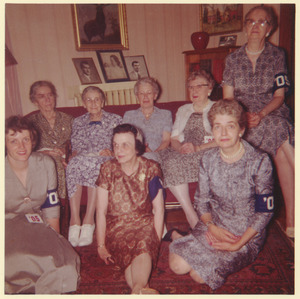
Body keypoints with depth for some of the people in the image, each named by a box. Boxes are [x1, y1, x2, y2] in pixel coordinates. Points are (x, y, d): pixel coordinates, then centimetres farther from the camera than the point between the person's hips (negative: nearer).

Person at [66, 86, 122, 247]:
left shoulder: (115, 120, 16)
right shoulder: (78, 122, 24)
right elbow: (75, 148, 17)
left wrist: (111, 152, -11)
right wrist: (73, 157, -5)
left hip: (105, 162, -2)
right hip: (81, 160, 2)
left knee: (93, 163, -37)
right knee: (74, 163, -34)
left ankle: (89, 218, -36)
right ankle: (74, 219, -34)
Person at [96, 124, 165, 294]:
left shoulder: (151, 169, -2)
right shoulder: (107, 169, -2)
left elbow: (159, 209, -3)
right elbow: (101, 211, -3)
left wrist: (156, 240, -12)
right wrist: (101, 245, -6)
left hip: (144, 224, -1)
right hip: (116, 225, 1)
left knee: (144, 247, -33)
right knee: (128, 249, -30)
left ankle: (137, 289, -47)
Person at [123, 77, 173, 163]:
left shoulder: (165, 114, 20)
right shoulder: (129, 115, 23)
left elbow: (166, 140, 6)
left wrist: (155, 152, -16)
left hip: (158, 155, 0)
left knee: (151, 157, -38)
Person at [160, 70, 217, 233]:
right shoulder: (183, 110, 26)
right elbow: (174, 138, 15)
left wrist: (198, 148, -19)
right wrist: (180, 148, -10)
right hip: (184, 155, 4)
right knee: (171, 161, -31)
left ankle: (191, 219, -28)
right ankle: (193, 219, -29)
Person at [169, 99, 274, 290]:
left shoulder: (259, 161, -16)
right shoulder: (208, 159, -4)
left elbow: (265, 211, -12)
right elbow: (201, 201, 3)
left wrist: (238, 244, -16)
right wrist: (212, 227, -16)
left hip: (247, 234, -2)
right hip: (214, 226, 3)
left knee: (199, 275, -14)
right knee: (178, 265, -13)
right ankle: (178, 237, 17)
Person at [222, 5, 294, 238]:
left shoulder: (277, 55, 9)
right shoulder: (233, 59, 10)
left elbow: (279, 96, 4)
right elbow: (228, 99, 5)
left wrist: (261, 114, -16)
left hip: (271, 113, 1)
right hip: (241, 116, -1)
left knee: (281, 152, -31)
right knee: (281, 134, -32)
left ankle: (291, 220, -23)